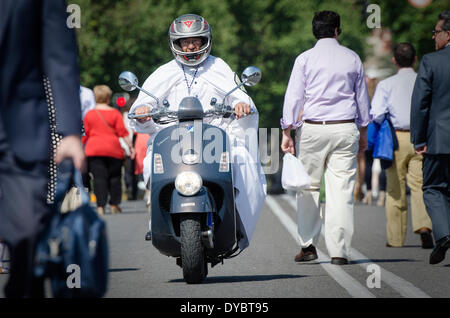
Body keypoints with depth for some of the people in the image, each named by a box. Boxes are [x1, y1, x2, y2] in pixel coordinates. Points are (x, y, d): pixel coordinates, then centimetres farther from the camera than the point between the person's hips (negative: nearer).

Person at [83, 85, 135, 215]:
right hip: (113, 150, -1)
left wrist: (80, 150, 22)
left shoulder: (89, 114, 4)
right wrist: (130, 147, 2)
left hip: (94, 150, 1)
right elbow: (122, 132, -3)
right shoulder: (115, 113, -1)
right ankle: (114, 205, 11)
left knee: (99, 178, -1)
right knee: (115, 176, 10)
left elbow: (84, 135, 9)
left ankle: (100, 206, -8)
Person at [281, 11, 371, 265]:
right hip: (346, 129, 1)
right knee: (341, 190, -1)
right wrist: (363, 132, 25)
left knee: (308, 187, 9)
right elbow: (362, 98, 16)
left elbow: (293, 97, -1)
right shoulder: (352, 58, 8)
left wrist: (287, 133, 3)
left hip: (313, 129, -1)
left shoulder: (305, 59, 1)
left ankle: (308, 245, 8)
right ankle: (339, 251, -4)